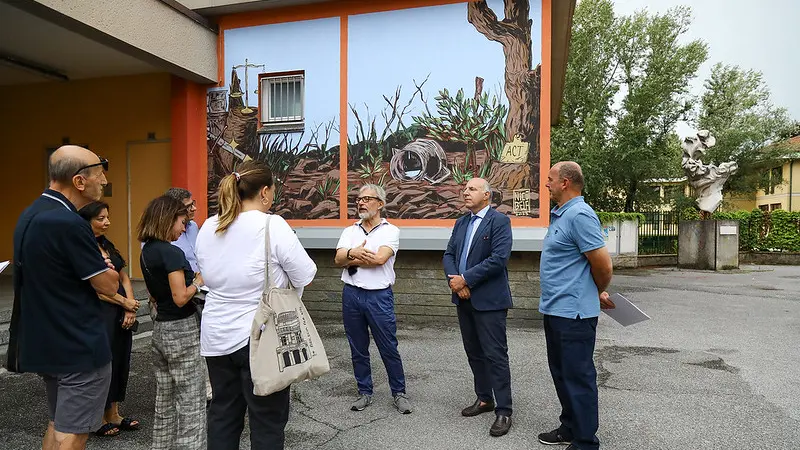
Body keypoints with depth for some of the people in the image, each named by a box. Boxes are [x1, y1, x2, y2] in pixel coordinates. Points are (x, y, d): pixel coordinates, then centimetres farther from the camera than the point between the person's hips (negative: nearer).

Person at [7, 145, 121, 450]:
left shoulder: (29, 216, 6)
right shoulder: (69, 223, -24)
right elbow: (109, 285, -17)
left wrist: (95, 264, 3)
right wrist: (103, 267, 4)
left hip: (43, 343, 9)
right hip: (79, 348, -9)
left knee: (57, 425, 22)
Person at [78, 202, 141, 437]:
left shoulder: (107, 245, 12)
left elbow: (124, 277, 12)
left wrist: (130, 308, 0)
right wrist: (126, 303, -10)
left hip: (120, 314, 8)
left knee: (120, 361, 13)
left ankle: (113, 414, 28)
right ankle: (98, 419, 21)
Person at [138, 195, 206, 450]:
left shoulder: (146, 252, 9)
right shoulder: (171, 252, -18)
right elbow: (181, 298, -22)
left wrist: (190, 280, 12)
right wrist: (199, 282, -6)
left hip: (160, 329, 9)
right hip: (181, 331, -9)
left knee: (164, 399, 18)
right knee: (190, 401, 1)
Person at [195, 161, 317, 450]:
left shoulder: (207, 228, 3)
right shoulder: (272, 226, -17)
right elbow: (306, 277, -12)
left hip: (216, 337, 6)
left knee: (222, 415, 18)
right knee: (267, 420, 8)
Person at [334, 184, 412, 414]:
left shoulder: (390, 230, -2)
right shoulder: (350, 231, 11)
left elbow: (380, 258, -17)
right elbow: (338, 259, -1)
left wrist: (350, 260, -6)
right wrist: (353, 253, -22)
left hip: (379, 296, -4)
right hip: (351, 294, 4)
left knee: (389, 348, 3)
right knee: (358, 349, 13)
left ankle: (399, 392, 19)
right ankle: (364, 392, 27)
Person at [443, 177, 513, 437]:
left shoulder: (500, 221, -9)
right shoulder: (461, 223, 14)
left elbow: (499, 258, -20)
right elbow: (449, 255, 9)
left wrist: (465, 279, -17)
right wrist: (454, 281, -10)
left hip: (489, 299, -7)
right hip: (464, 298, 7)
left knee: (495, 355, -3)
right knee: (474, 353, 16)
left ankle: (503, 411, 7)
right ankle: (484, 399, 30)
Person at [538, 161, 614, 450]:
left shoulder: (580, 215, -19)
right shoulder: (560, 214, 12)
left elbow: (603, 265, -19)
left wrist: (599, 293, -1)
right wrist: (596, 293, 17)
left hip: (573, 313, -10)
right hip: (555, 309, 10)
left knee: (578, 377, 2)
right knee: (562, 373, 19)